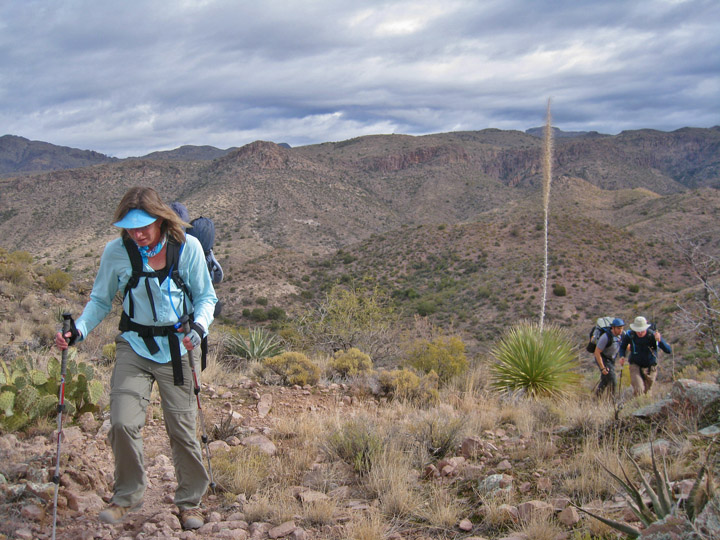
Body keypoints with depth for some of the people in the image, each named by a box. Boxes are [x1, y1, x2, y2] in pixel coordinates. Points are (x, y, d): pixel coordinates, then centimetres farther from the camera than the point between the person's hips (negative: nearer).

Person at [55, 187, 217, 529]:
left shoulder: (188, 248, -9)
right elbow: (101, 300, 6)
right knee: (123, 423, -12)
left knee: (182, 429, 2)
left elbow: (206, 297, 2)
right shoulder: (116, 252, -6)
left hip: (176, 348, -1)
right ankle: (127, 495, 14)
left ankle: (190, 501, 24)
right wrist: (78, 329, -10)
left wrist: (200, 326, -17)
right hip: (134, 346, 1)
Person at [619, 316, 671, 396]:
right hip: (635, 366, 0)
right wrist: (622, 356, -15)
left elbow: (668, 350, -27)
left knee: (646, 392, 15)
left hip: (650, 368, 0)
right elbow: (622, 346, 5)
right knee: (638, 390, -21)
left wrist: (659, 340, -43)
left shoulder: (652, 335, -21)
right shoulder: (630, 335, -16)